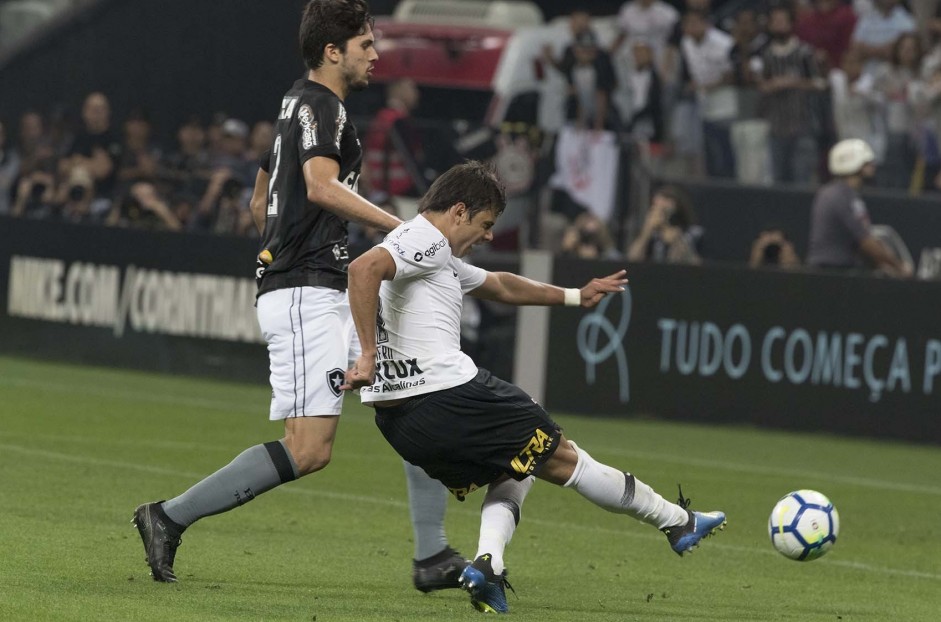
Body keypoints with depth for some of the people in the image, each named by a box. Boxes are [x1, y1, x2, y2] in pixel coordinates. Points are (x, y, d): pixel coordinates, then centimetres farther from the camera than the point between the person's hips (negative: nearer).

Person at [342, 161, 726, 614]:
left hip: (395, 419, 10)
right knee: (562, 457, 7)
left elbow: (500, 287, 38)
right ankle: (677, 523, 19)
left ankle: (486, 563, 0)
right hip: (447, 397, -10)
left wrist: (574, 297, 47)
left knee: (512, 472, 26)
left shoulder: (439, 259, 23)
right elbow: (363, 268, -28)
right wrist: (369, 354, -28)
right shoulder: (426, 240, -9)